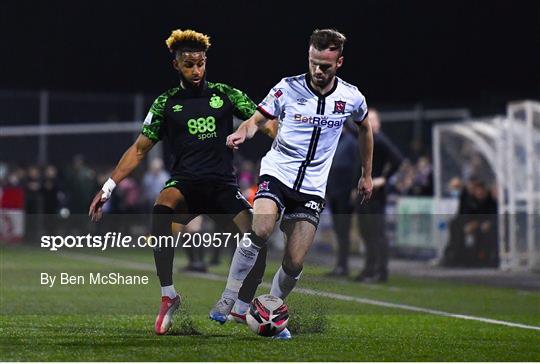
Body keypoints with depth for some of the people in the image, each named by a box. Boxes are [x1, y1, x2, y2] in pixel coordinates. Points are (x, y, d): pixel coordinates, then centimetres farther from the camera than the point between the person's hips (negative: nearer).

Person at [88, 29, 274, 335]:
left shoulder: (225, 94, 9)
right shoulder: (166, 103, 10)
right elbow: (139, 150, 13)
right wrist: (109, 187, 6)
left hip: (223, 184, 1)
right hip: (185, 183, -1)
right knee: (162, 209, -36)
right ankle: (168, 296, -25)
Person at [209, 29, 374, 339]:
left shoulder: (351, 98, 0)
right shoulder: (288, 88, -7)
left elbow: (365, 127, 20)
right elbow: (257, 119, -1)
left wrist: (367, 174, 24)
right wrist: (242, 133, -25)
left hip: (312, 189, 2)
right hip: (277, 174, -2)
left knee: (295, 263, -6)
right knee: (260, 231, -30)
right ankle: (229, 299, -16)